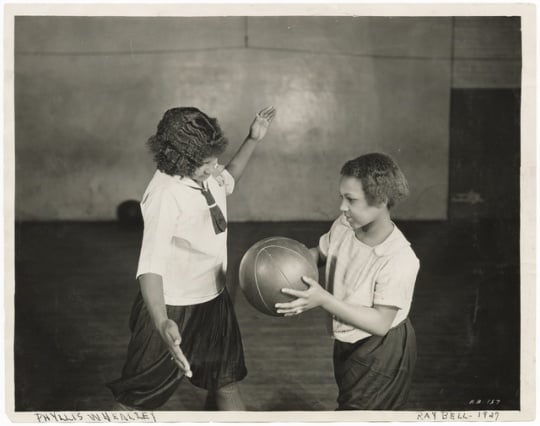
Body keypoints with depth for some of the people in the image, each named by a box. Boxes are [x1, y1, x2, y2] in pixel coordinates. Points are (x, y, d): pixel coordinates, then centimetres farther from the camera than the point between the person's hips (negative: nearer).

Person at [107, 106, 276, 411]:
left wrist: (253, 140, 12)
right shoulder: (165, 194, -30)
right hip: (173, 310, -8)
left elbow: (228, 181, 23)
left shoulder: (208, 174, -5)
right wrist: (162, 323, -53)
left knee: (226, 384, 21)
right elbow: (151, 266, -38)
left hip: (213, 299, 8)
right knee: (138, 401, 5)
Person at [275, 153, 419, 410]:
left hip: (380, 354, -7)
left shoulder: (399, 260, -32)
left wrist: (323, 299, -36)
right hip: (348, 342, 8)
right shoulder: (343, 227, -12)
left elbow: (380, 323, -30)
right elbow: (321, 252, 10)